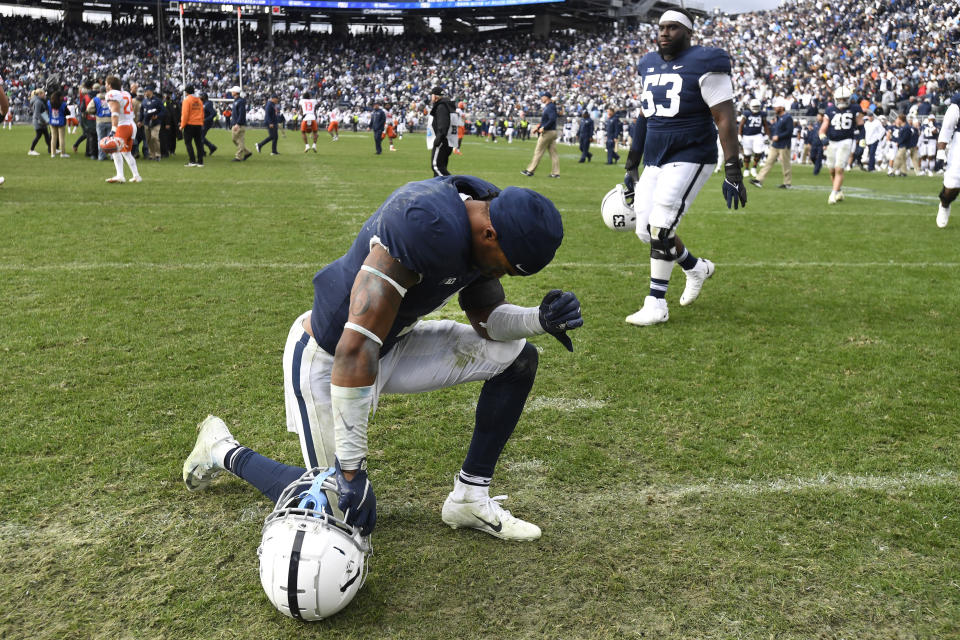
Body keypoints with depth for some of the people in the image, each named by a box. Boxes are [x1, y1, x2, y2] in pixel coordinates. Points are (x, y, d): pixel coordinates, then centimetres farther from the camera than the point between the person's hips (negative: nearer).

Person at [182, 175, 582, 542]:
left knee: (518, 359, 0)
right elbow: (356, 349, -38)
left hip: (392, 342, 8)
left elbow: (487, 319, 5)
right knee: (341, 510, 0)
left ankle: (470, 498, 10)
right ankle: (225, 453, 21)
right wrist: (352, 469, -34)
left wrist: (540, 319, -17)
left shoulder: (487, 216, -9)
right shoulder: (423, 226, -37)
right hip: (327, 357, -8)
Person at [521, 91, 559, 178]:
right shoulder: (547, 107, 17)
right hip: (552, 132, 10)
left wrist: (543, 128, -23)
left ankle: (530, 171, 0)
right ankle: (556, 173, 6)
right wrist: (538, 126, 18)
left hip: (547, 132, -10)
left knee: (538, 151, -4)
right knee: (553, 152, 7)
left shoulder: (550, 107, -14)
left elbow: (552, 120, -26)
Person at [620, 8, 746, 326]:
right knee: (646, 230, 4)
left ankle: (656, 305, -3)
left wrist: (733, 171, -20)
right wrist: (631, 166, 20)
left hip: (690, 158, -7)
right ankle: (696, 267, 31)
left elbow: (725, 118, -14)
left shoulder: (703, 65, -10)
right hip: (654, 162, 8)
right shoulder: (649, 66, 12)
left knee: (660, 227, -15)